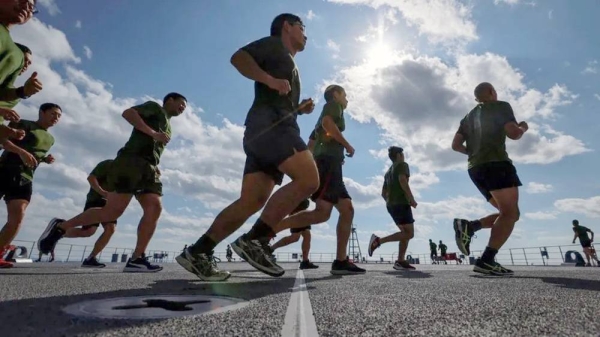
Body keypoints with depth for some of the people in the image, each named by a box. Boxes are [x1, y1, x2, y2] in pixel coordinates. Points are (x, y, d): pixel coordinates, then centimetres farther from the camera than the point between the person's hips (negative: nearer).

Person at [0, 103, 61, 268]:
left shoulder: (50, 139, 23)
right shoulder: (24, 124, 4)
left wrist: (46, 159, 9)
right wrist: (21, 151, -23)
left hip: (25, 179, 5)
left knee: (18, 217, -9)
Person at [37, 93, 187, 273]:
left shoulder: (168, 128, 31)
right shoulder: (154, 107, 10)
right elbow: (128, 113, -8)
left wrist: (156, 169, 14)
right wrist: (153, 133, -15)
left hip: (149, 168, 8)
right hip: (132, 162, -8)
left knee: (155, 208, -12)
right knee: (113, 210, -13)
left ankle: (136, 259, -14)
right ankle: (60, 226, 6)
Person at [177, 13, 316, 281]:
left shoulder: (291, 66, 38)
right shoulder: (273, 44, 13)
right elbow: (238, 58, -4)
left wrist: (300, 108, 20)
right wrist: (270, 79, -17)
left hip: (275, 126, 9)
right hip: (267, 123, -9)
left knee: (252, 201, -3)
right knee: (309, 178, -23)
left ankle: (197, 253, -2)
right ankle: (253, 240, -21)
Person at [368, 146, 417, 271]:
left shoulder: (388, 171, 25)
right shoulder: (402, 165, 1)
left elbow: (383, 193, 22)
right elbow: (403, 181, -19)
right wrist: (412, 199, -16)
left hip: (391, 205, 9)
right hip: (401, 203, -9)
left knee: (406, 233, 9)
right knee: (409, 234, -9)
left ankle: (400, 261, -1)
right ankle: (378, 240, -18)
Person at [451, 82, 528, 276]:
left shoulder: (469, 117, 26)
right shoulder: (500, 106, 8)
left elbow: (456, 145, 17)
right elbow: (513, 134, -5)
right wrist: (523, 128, 17)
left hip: (476, 169, 8)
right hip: (496, 163, -7)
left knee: (509, 213, 12)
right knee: (510, 213, -13)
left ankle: (469, 226, -9)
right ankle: (486, 261, -26)